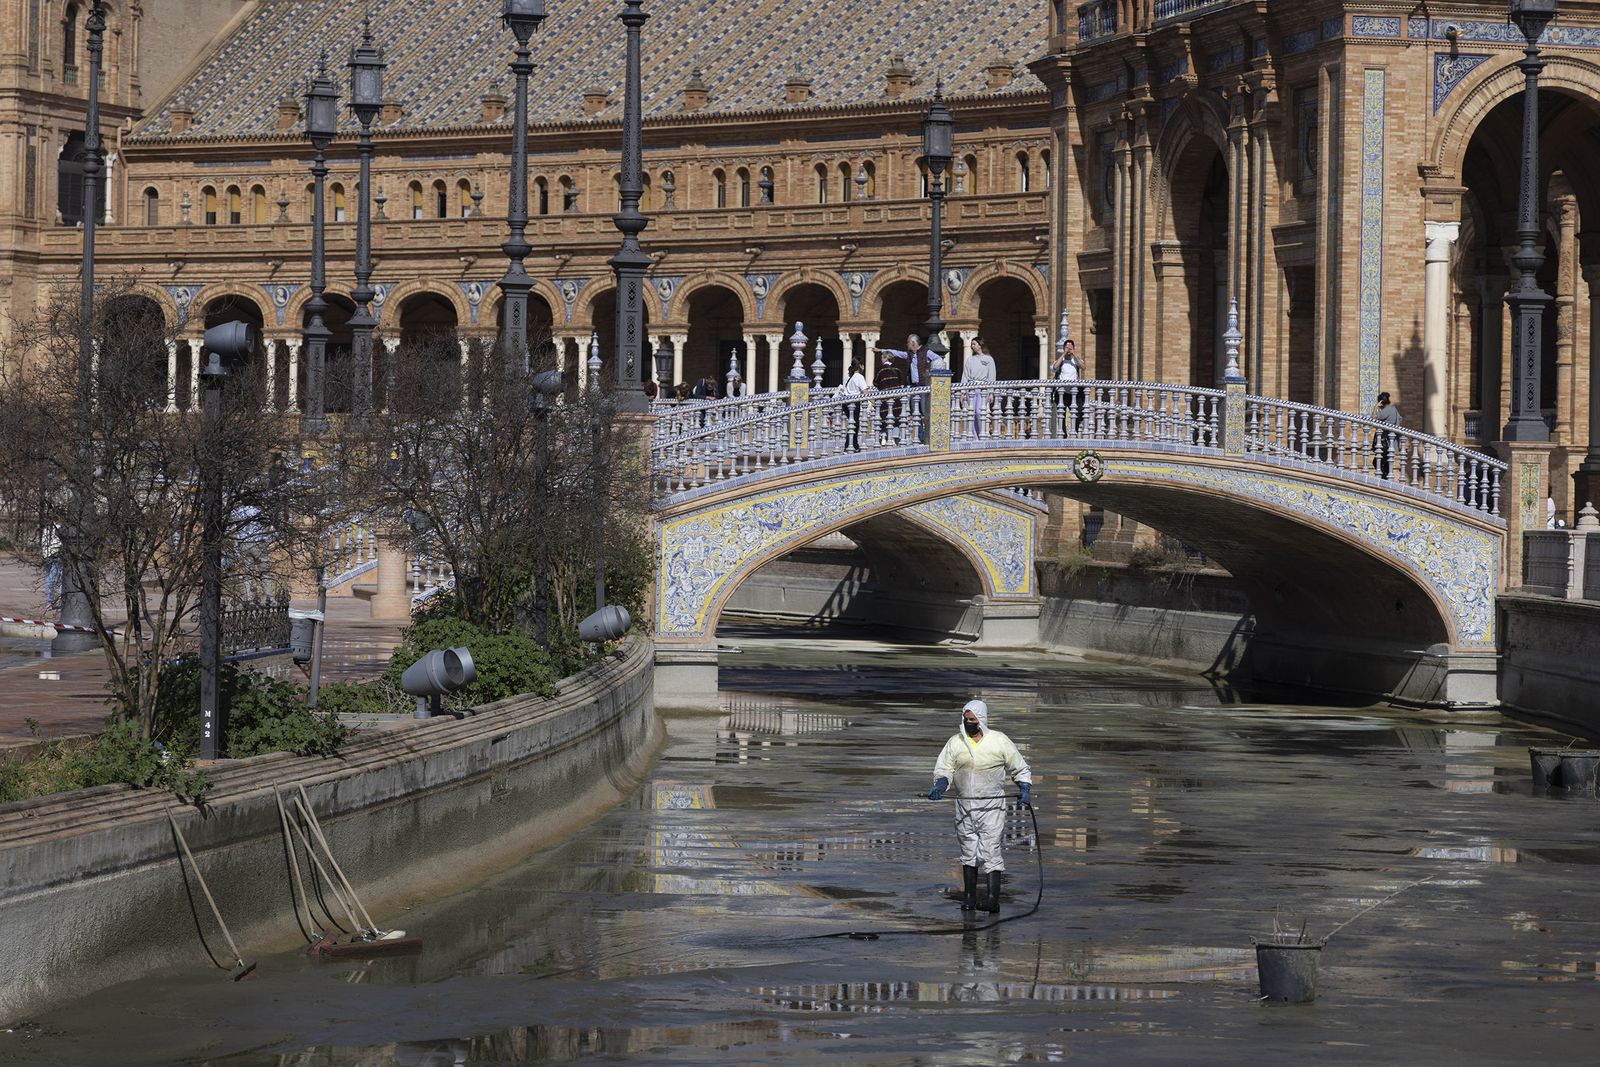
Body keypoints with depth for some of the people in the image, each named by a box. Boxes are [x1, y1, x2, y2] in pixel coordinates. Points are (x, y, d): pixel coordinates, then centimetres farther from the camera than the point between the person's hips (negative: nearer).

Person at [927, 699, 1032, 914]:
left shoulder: (999, 741, 0)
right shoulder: (955, 743, 5)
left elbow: (1020, 769, 9)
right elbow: (944, 770, 6)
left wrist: (1025, 789, -6)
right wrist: (939, 786, -15)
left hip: (992, 807, -3)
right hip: (965, 807, 3)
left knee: (990, 852, -10)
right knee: (968, 853, 8)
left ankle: (993, 899, -12)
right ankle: (969, 898, 16)